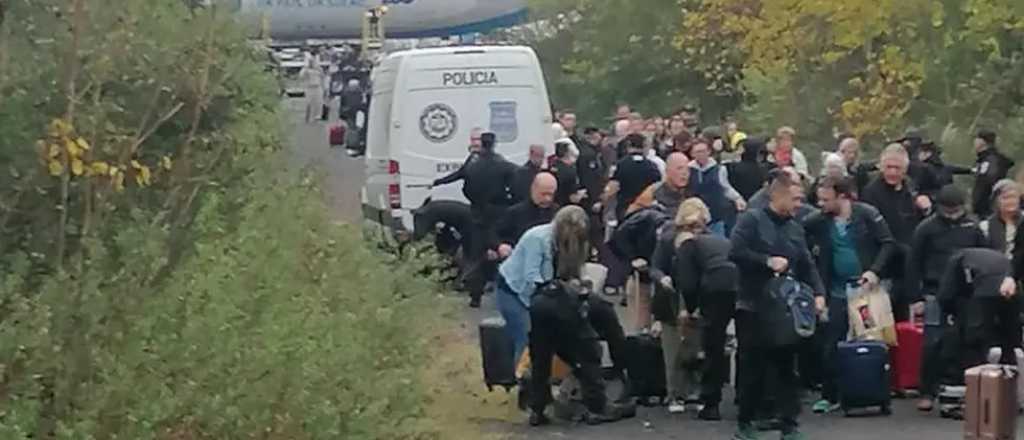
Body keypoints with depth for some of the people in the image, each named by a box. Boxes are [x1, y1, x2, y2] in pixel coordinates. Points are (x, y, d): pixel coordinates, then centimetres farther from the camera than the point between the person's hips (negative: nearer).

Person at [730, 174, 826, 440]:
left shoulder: (795, 229, 13)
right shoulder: (752, 221, -6)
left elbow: (807, 266, 11)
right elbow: (736, 252, -18)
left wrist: (817, 293, -4)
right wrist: (767, 261, -19)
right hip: (752, 307, -5)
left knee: (786, 367, 3)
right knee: (752, 367, 1)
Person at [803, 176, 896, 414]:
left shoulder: (867, 214, -9)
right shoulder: (818, 221, 0)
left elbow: (888, 243, -8)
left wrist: (875, 271, -18)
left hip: (865, 287, -3)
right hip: (838, 292, 3)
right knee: (832, 346, 1)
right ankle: (830, 396, 9)